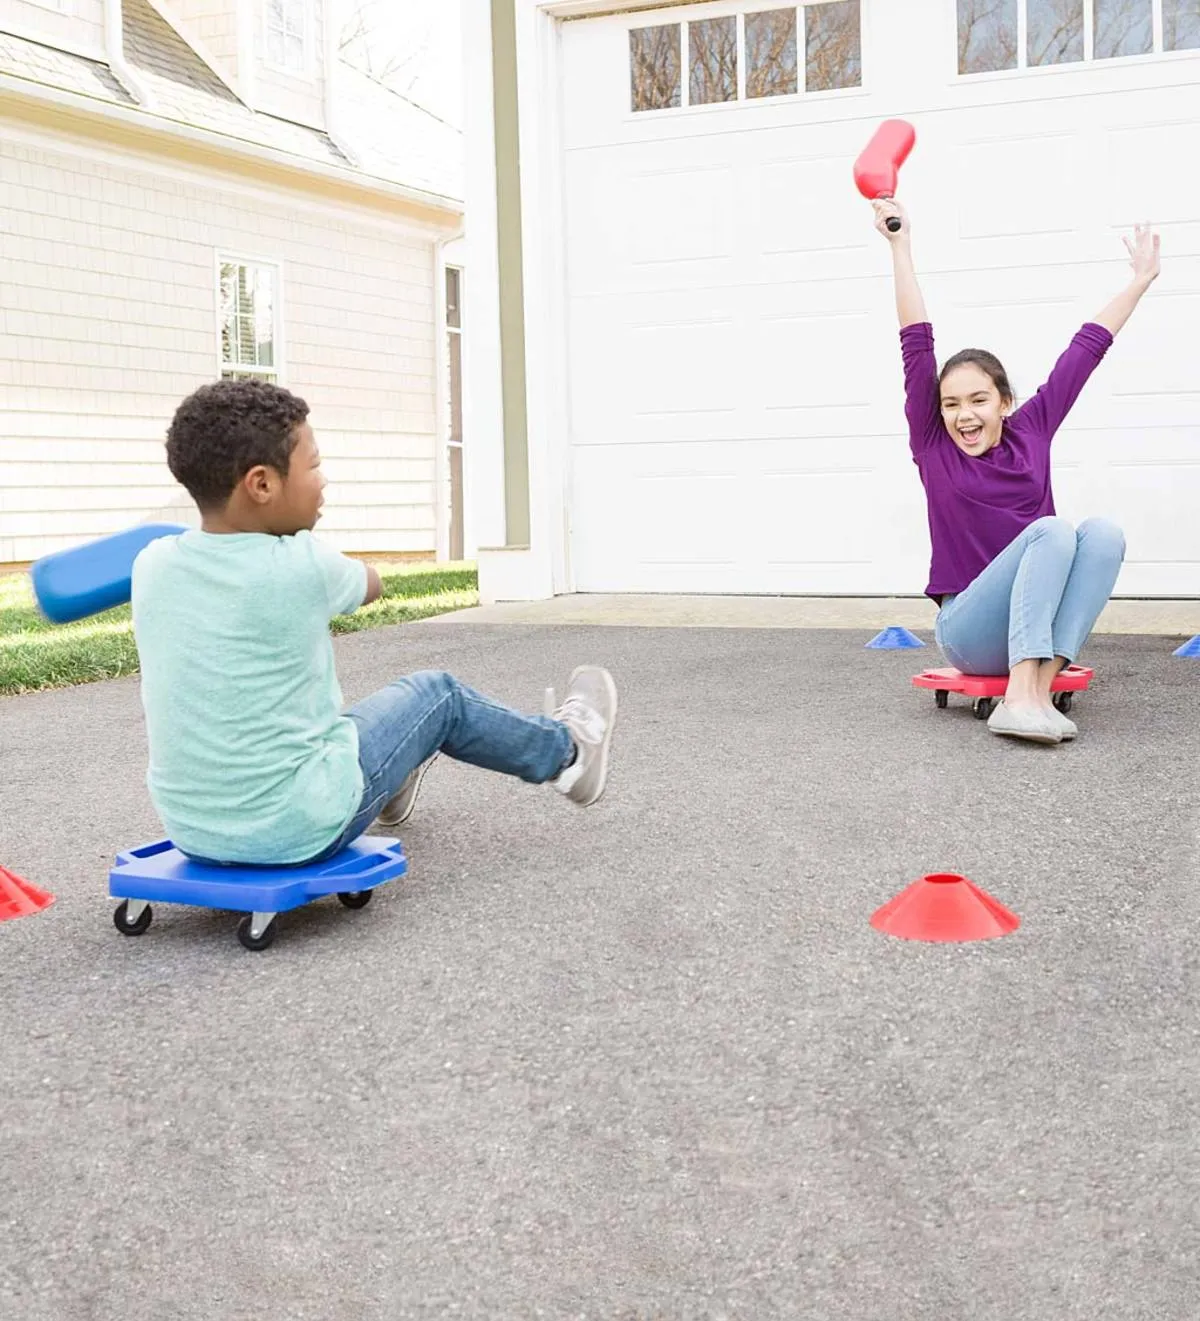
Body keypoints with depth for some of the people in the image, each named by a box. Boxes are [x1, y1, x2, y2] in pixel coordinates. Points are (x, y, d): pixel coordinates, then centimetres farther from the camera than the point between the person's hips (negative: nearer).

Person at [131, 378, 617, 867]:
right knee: (437, 694, 16)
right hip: (300, 829, -5)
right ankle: (565, 750, 42)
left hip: (191, 830, 6)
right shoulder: (299, 568, -18)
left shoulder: (151, 566, -5)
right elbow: (371, 584, 5)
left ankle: (392, 774, 60)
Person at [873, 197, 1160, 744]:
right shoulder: (933, 446, 0)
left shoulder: (1031, 431, 8)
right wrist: (900, 247, -11)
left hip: (1040, 622, 4)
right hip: (967, 631, -4)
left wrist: (1141, 279, 20)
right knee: (1053, 529, -26)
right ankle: (1019, 697, -37)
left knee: (1103, 532, -22)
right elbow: (917, 346, -6)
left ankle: (1038, 690, -32)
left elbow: (1085, 349, 13)